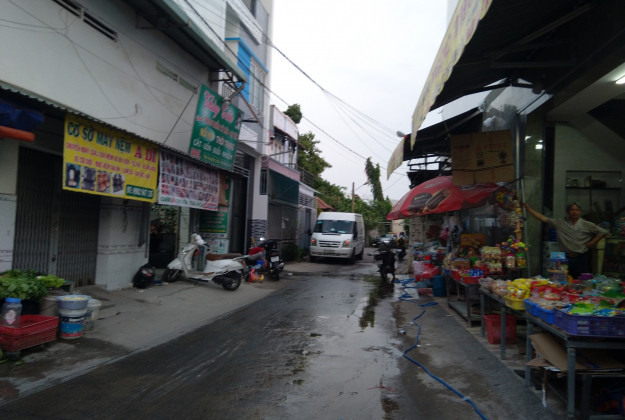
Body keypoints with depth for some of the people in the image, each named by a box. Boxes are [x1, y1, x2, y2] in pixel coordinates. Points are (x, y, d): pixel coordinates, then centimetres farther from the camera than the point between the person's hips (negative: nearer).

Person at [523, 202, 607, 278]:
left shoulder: (587, 225, 5)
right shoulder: (560, 223, 4)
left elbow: (602, 232, 11)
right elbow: (543, 218, -1)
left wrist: (592, 243, 2)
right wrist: (528, 208, -7)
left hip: (581, 258, 0)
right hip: (566, 258, 0)